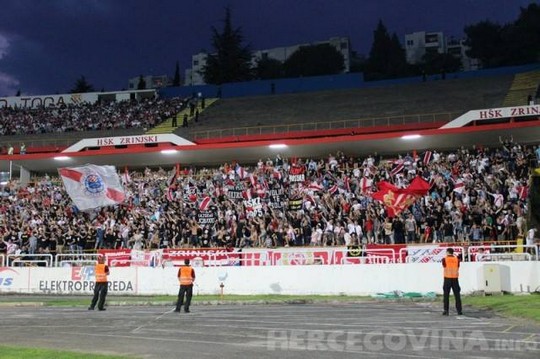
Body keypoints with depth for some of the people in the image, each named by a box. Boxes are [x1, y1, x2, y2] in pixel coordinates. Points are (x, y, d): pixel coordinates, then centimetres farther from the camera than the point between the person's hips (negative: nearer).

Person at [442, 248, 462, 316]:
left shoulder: (445, 259, -2)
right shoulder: (456, 259, 5)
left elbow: (445, 267, 0)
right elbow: (457, 269, 7)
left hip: (447, 278, -2)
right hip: (455, 278, 2)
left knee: (446, 295, 2)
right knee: (457, 295, 6)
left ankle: (446, 310, -2)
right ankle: (459, 310, 4)